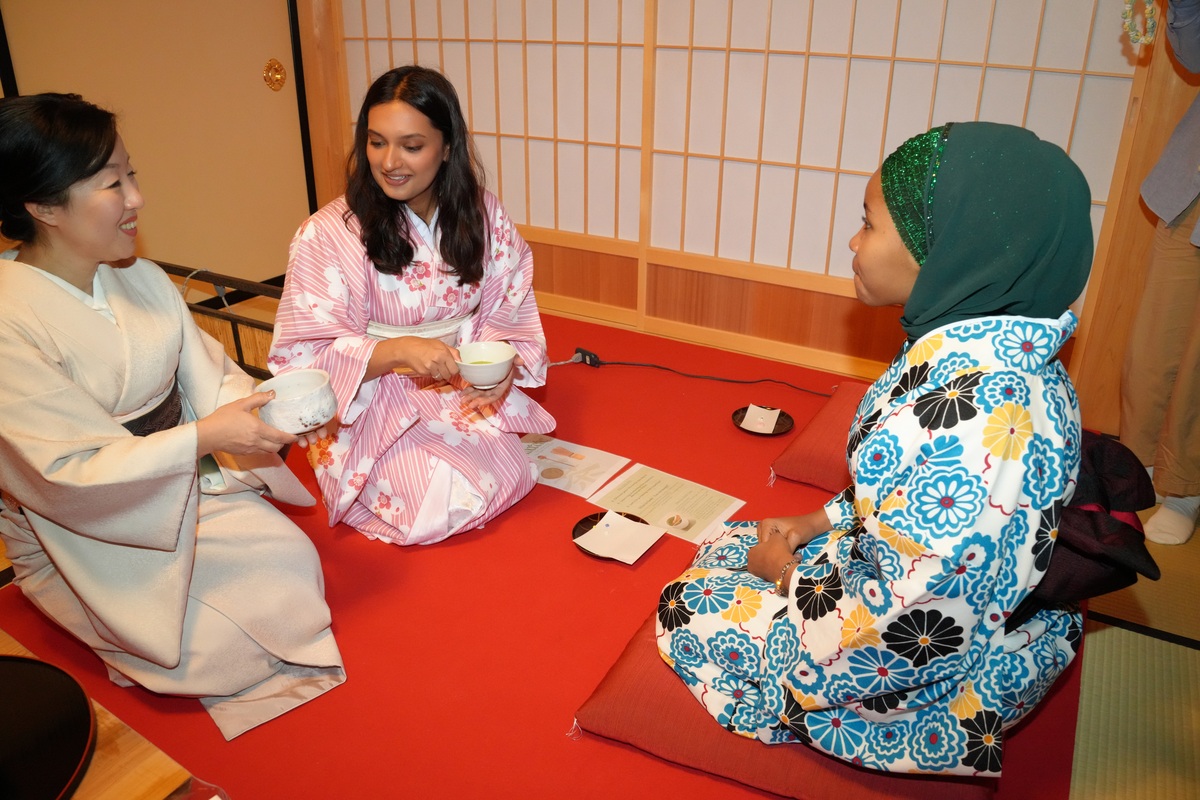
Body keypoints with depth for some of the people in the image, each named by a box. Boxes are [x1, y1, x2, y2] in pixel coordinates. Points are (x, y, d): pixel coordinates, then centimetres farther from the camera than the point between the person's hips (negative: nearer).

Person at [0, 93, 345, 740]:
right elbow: (69, 473, -25)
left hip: (184, 485, 6)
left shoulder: (138, 277, 0)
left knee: (294, 562, -12)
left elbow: (206, 371, 1)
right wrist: (206, 436, -31)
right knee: (225, 643, -13)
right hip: (81, 540, -6)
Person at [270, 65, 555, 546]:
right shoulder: (327, 236, -15)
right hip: (369, 404, -3)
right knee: (440, 508, -18)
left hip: (463, 394, 4)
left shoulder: (482, 214, -4)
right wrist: (398, 350, -32)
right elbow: (307, 353, -15)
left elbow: (510, 310, 2)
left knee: (508, 479, -14)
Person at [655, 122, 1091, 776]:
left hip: (948, 668, -9)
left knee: (685, 611, 4)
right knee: (724, 549, 19)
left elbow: (907, 624, -31)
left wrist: (789, 575, -14)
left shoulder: (977, 419, -39)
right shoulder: (984, 350, -8)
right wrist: (823, 521, 4)